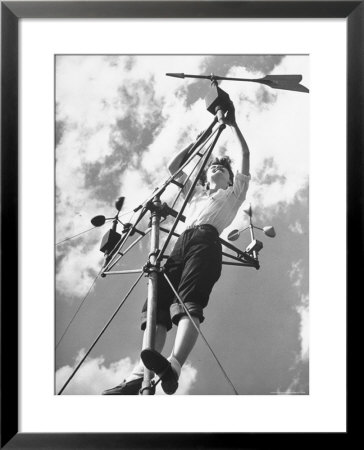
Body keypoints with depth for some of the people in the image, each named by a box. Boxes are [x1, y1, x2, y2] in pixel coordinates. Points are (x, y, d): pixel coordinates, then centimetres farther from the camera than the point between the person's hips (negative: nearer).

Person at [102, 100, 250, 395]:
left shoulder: (234, 192, 32)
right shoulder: (197, 193, 43)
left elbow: (246, 154, 26)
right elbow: (174, 167, 46)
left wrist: (232, 124, 32)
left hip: (207, 240, -4)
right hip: (182, 241, 5)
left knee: (189, 301, -30)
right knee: (157, 303, -19)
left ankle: (174, 366, -50)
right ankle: (140, 374, -32)